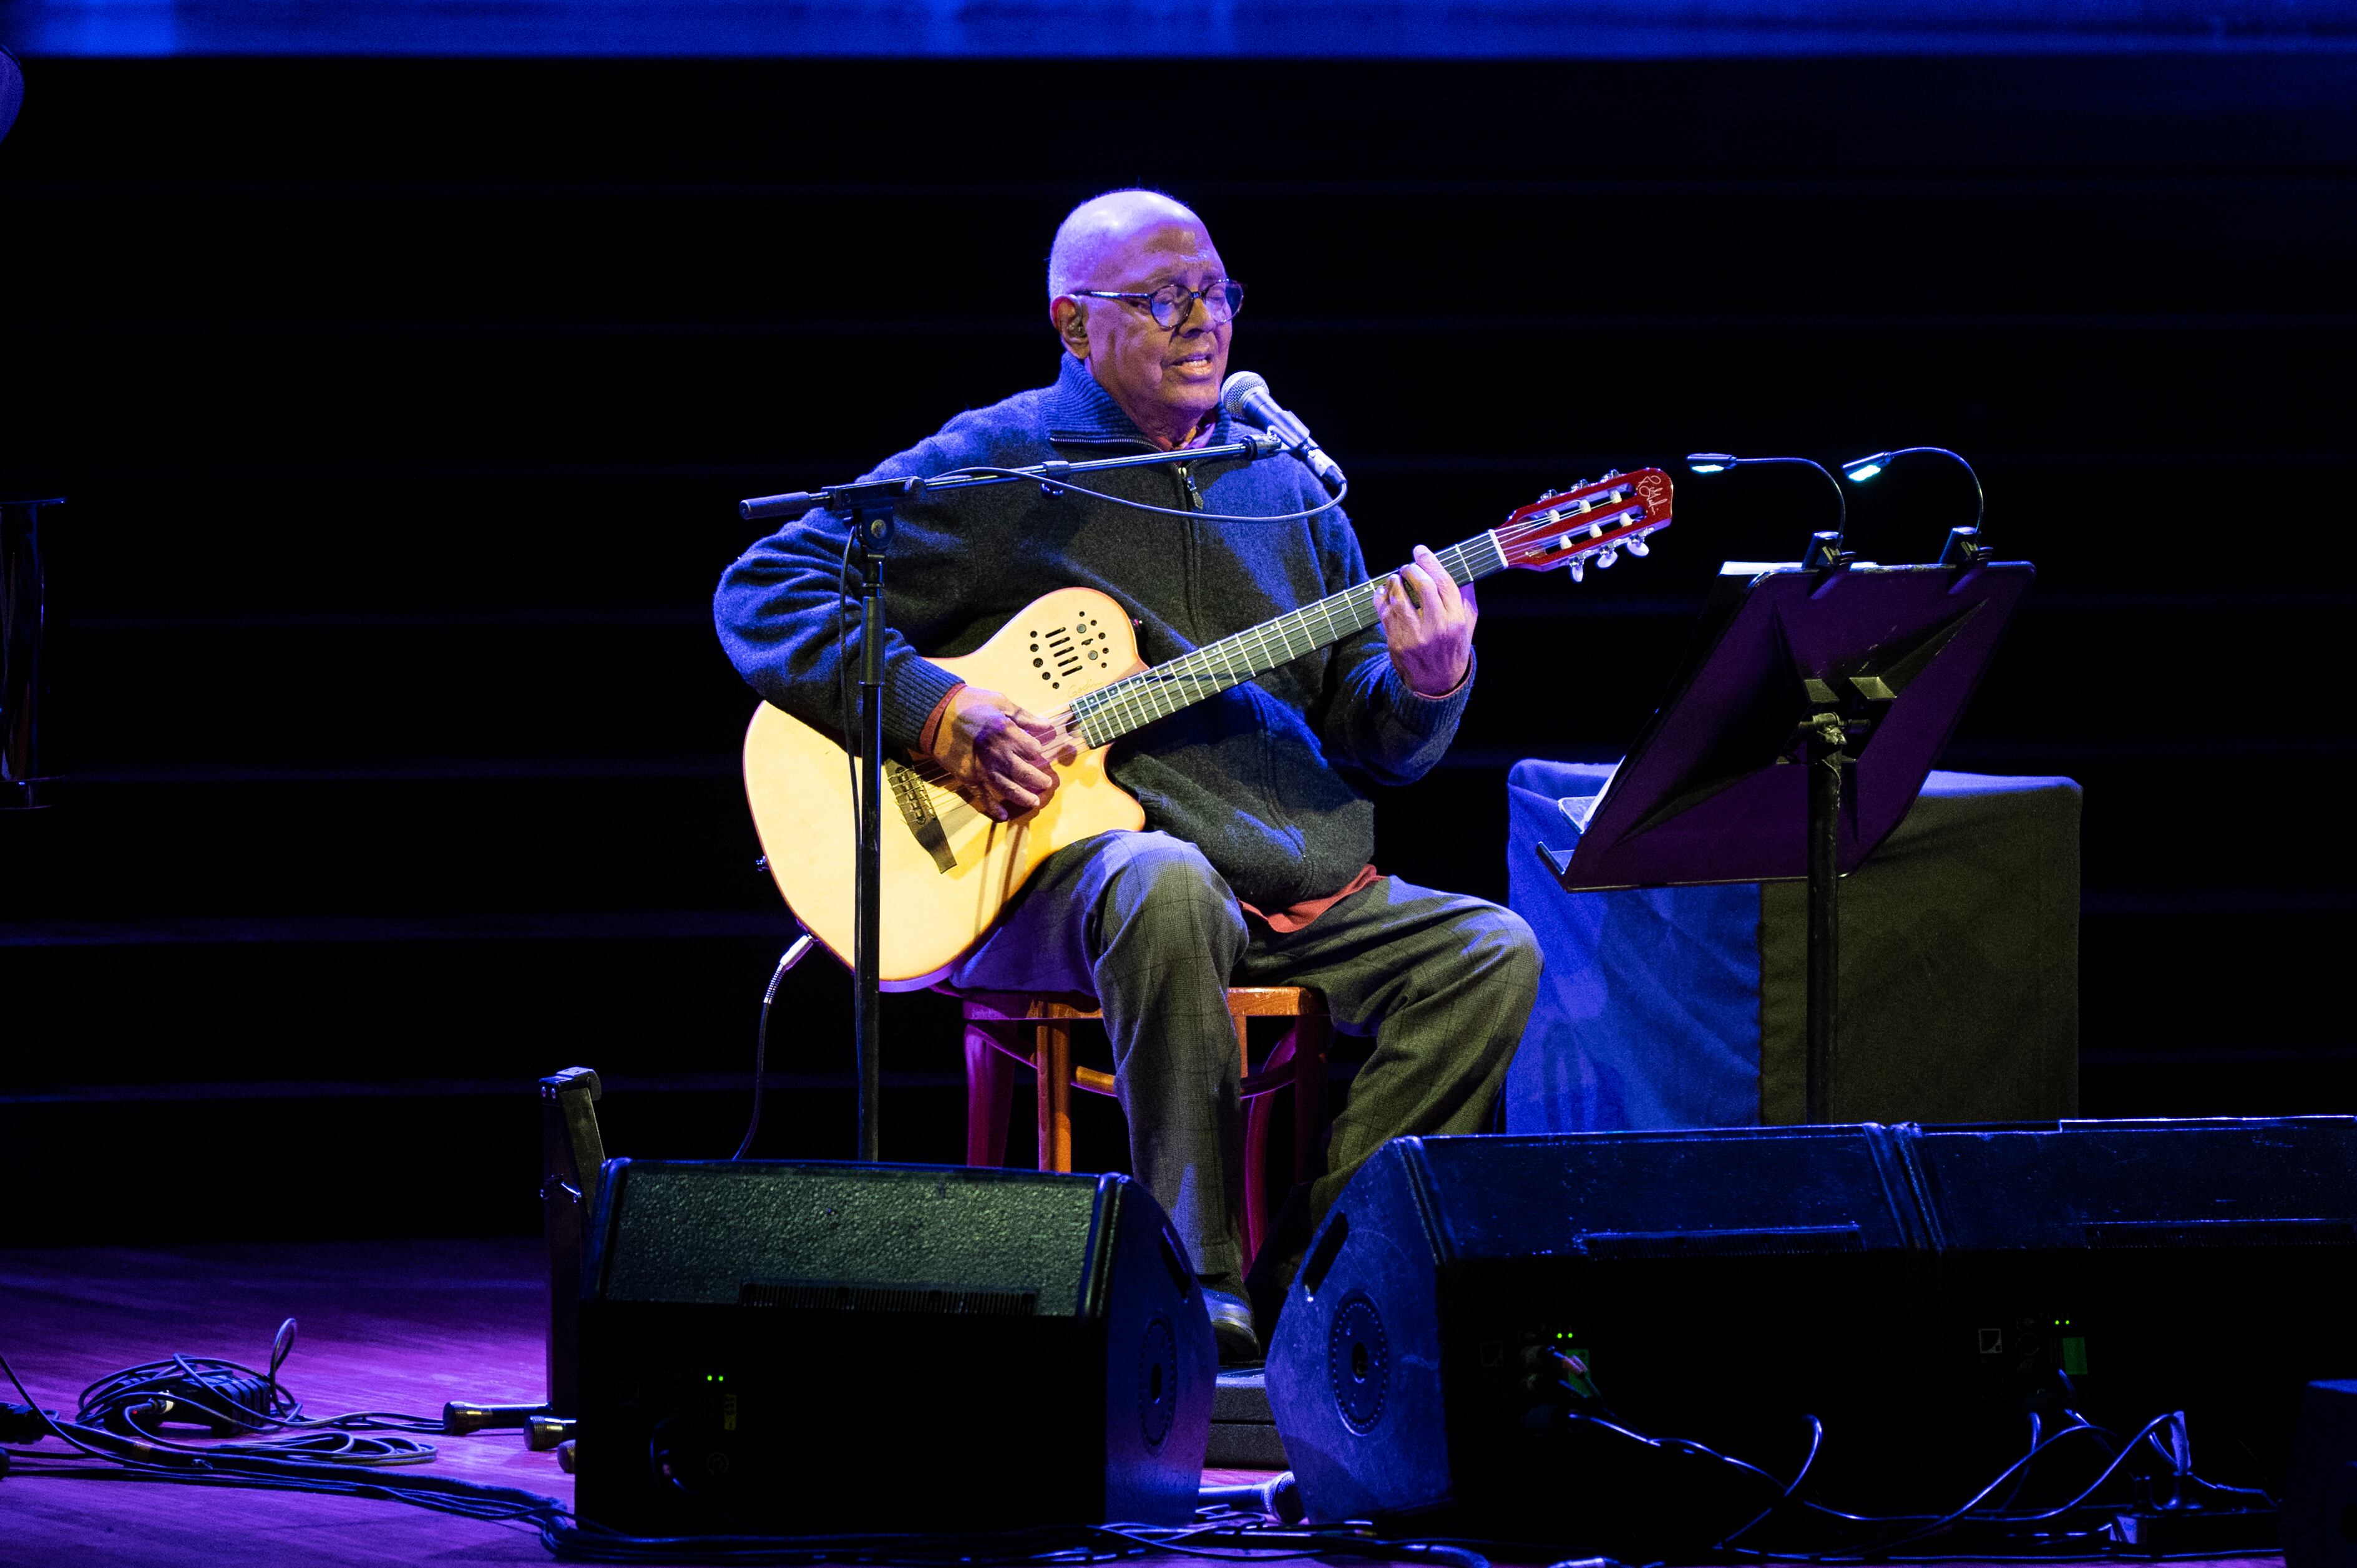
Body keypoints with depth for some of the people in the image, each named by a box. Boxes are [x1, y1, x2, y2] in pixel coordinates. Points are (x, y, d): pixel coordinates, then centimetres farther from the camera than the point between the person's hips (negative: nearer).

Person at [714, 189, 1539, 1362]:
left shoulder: (1284, 483, 18)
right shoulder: (997, 466, 1)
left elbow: (1372, 738, 18)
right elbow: (763, 593, -4)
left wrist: (1426, 686, -7)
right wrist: (938, 716, -16)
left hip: (1299, 889, 6)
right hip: (1056, 877, -6)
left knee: (1489, 953, -16)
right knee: (1162, 887, -39)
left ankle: (1302, 1281, -16)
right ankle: (1198, 1288, -33)